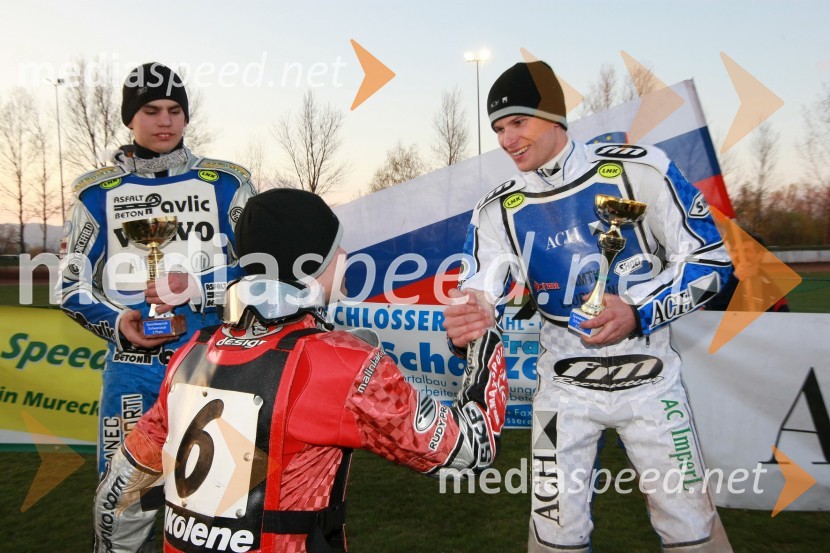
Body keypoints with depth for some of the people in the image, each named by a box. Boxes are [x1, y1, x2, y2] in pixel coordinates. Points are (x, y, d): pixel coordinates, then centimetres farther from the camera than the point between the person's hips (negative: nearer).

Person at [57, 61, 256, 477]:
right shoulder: (97, 192, 7)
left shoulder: (225, 183, 4)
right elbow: (71, 285, 9)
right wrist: (116, 323, -10)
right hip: (131, 367, 1)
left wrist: (197, 287, -15)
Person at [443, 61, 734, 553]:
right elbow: (478, 299, -11)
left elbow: (711, 259, -9)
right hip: (564, 386, 2)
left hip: (649, 378, -1)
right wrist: (466, 325, -34)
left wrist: (639, 312, -23)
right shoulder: (499, 210, -4)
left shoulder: (639, 170, -11)